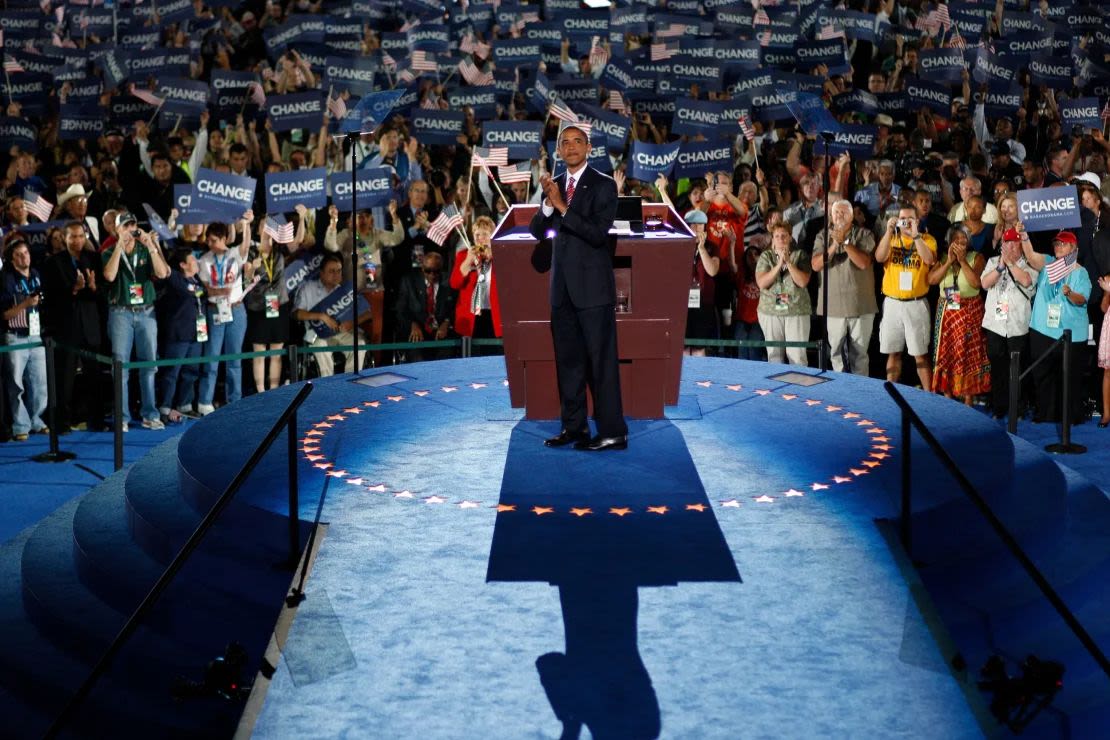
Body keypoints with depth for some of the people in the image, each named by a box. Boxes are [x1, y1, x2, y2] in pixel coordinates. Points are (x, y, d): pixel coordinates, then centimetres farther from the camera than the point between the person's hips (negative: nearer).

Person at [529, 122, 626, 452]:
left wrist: (562, 206, -21)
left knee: (601, 359, -6)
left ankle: (612, 432, -4)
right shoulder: (555, 184, 11)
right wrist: (548, 204, -13)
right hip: (563, 285, 6)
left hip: (592, 285, -6)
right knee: (568, 359, 12)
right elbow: (536, 230, 5)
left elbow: (597, 233, -17)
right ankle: (573, 426, 20)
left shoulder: (603, 185, -7)